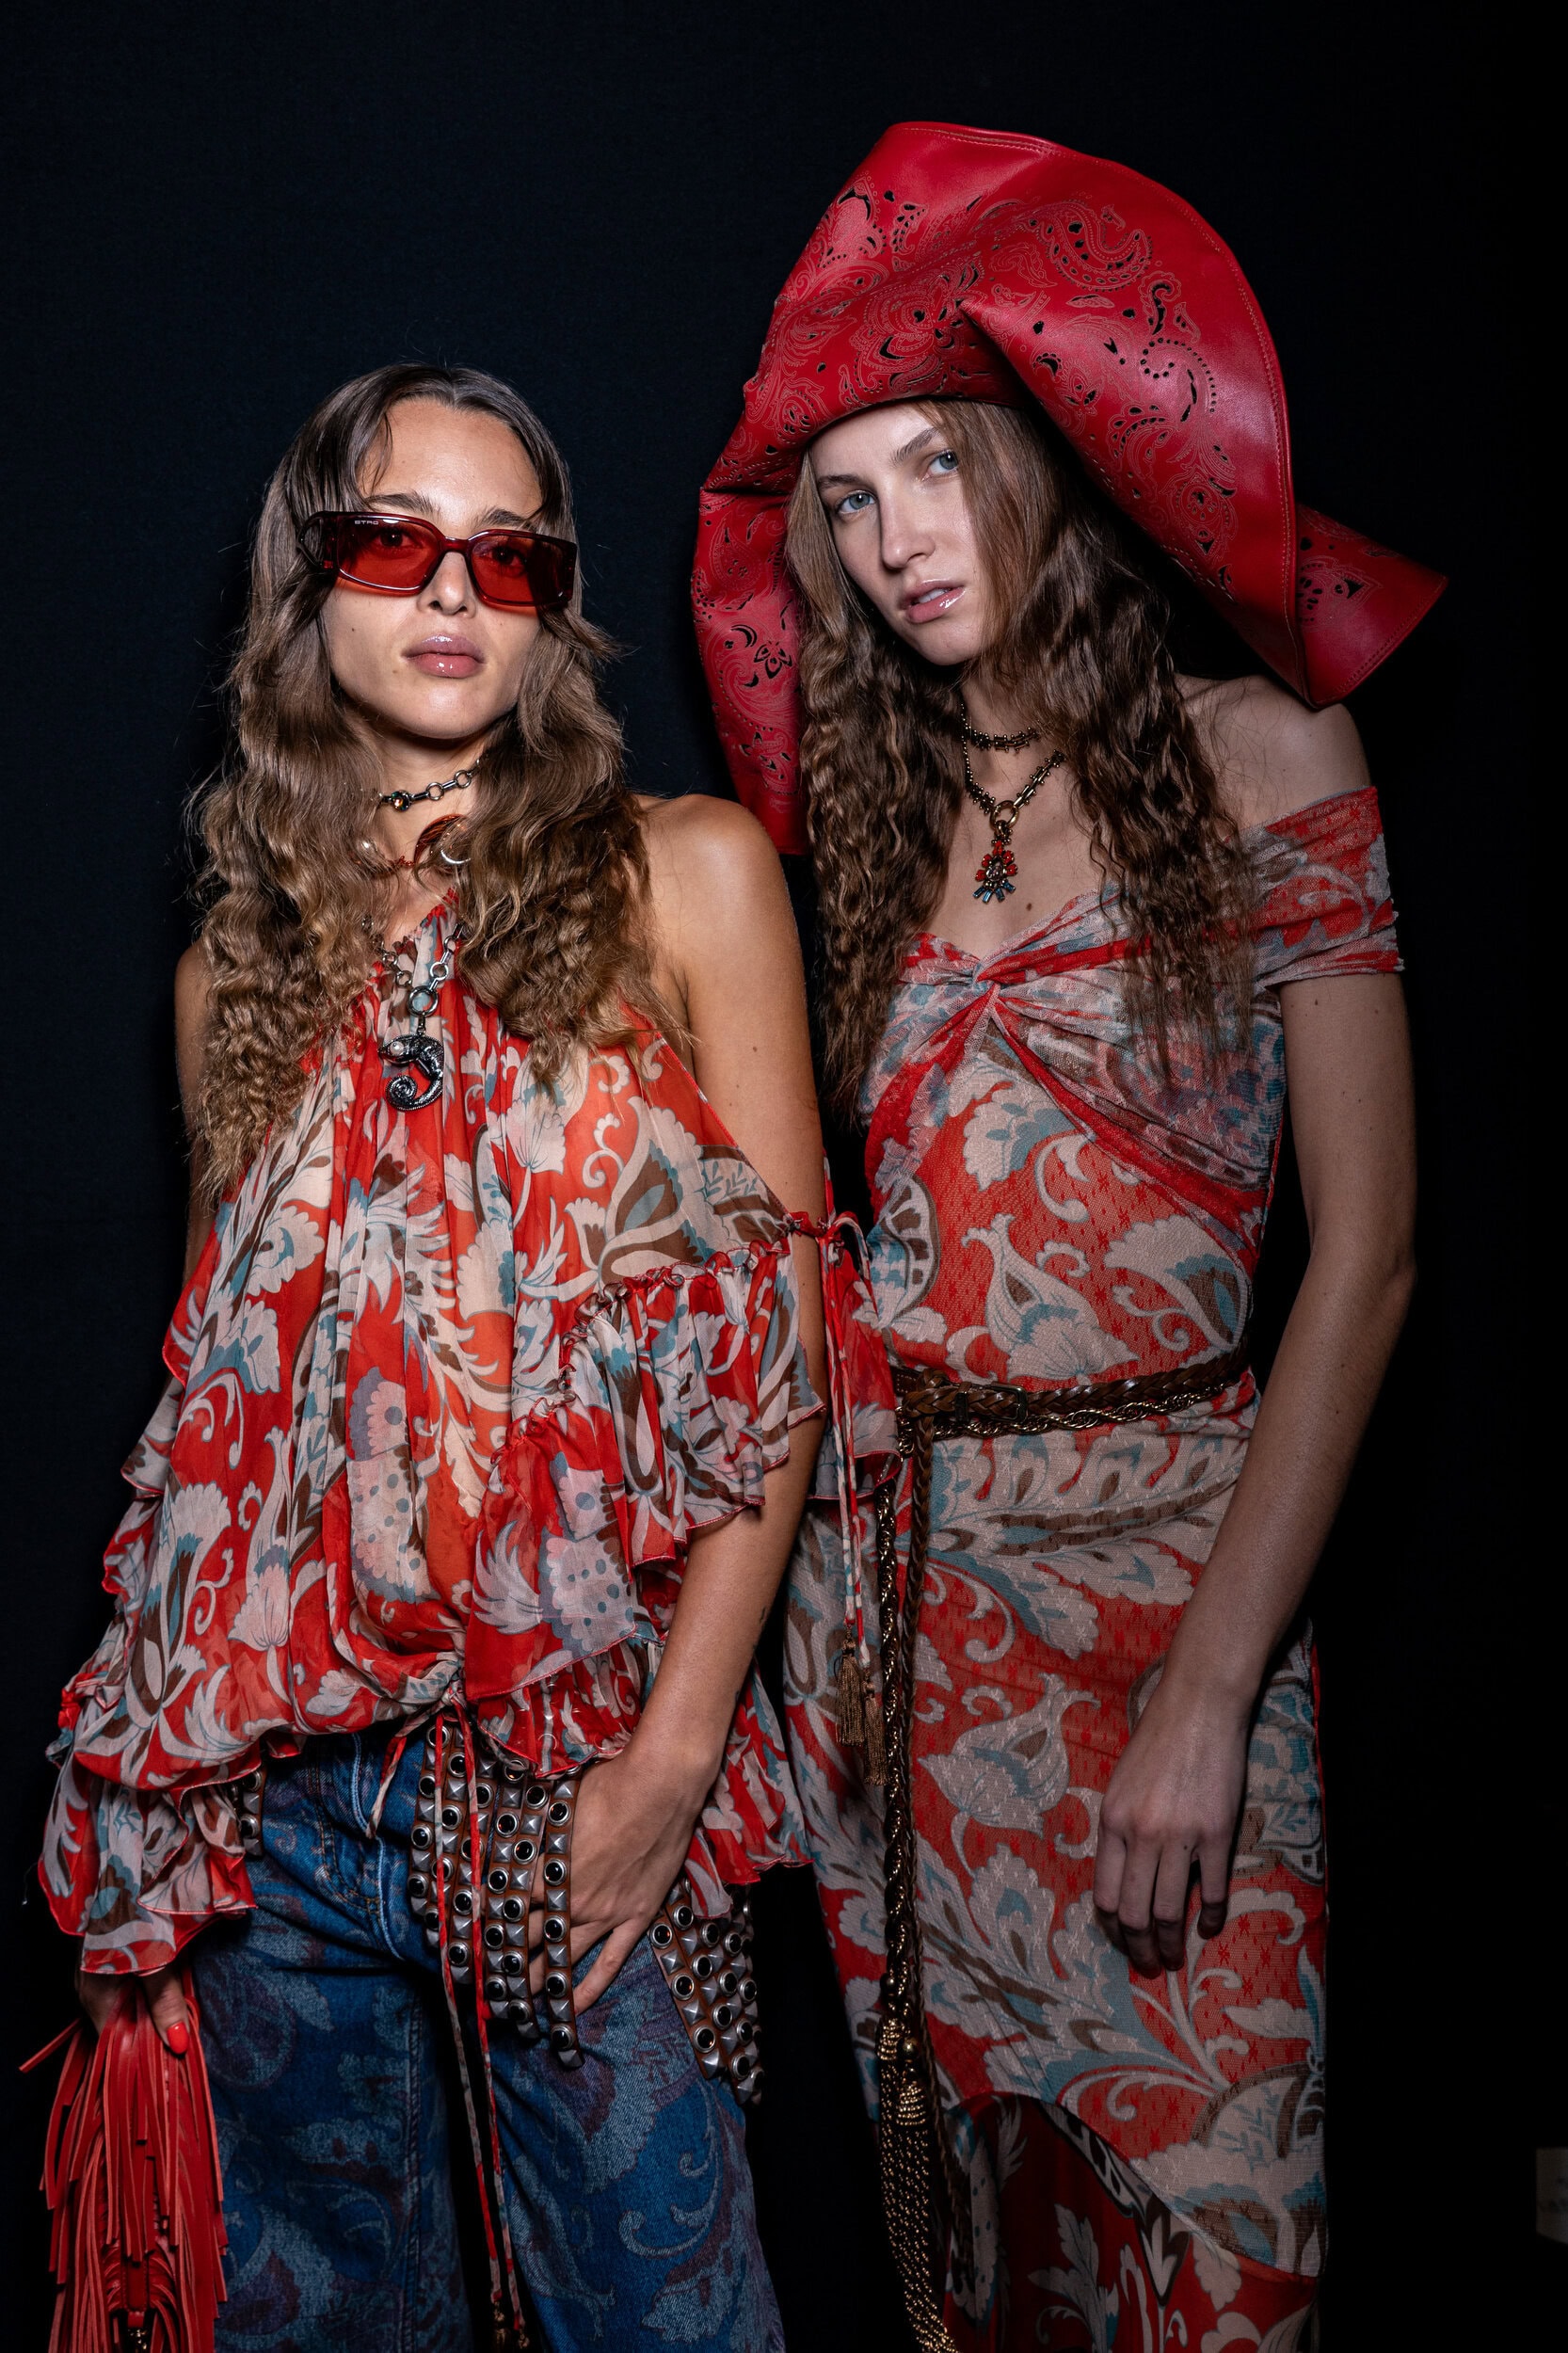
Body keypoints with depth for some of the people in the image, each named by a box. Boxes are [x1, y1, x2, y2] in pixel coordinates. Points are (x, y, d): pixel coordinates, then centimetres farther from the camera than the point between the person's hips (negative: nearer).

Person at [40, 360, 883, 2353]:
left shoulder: (685, 877, 0)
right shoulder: (236, 970, 9)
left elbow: (775, 1326, -5)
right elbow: (223, 1383, 13)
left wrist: (681, 1740, -11)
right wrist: (159, 1772, 6)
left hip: (579, 1758, -3)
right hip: (277, 1765, 3)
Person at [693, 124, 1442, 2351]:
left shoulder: (1251, 758, -5)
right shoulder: (879, 804, 9)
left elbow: (1364, 1258, -10)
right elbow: (880, 1215, 10)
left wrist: (1208, 1690, -16)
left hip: (1165, 1539, -4)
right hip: (891, 1557, 4)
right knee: (951, 2127, 13)